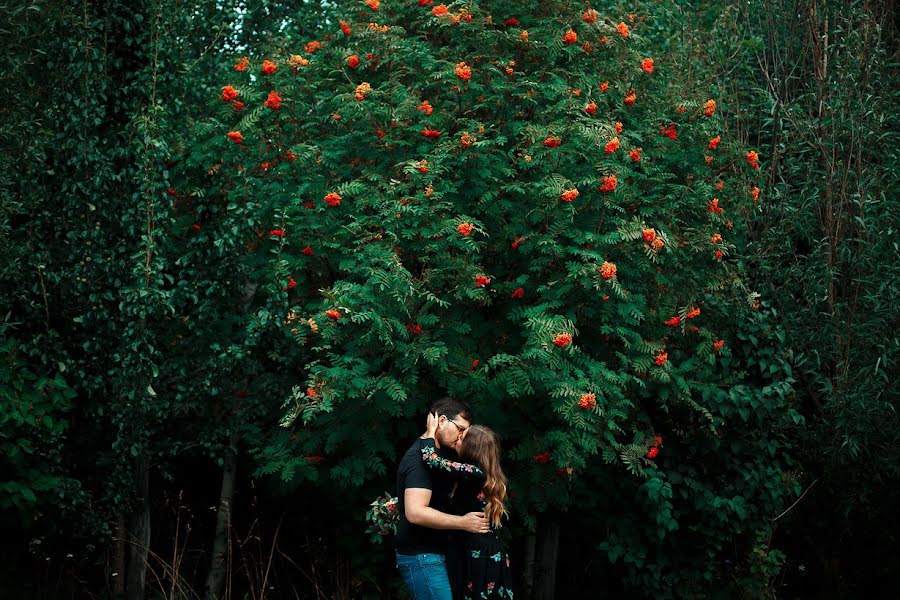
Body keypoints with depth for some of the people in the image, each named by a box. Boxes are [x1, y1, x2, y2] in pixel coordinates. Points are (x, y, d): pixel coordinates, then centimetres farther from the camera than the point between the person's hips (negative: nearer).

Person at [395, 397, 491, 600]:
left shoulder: (436, 453, 16)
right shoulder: (420, 456, -17)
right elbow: (415, 513, -26)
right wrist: (463, 523, -21)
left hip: (432, 554, 10)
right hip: (421, 557, -10)